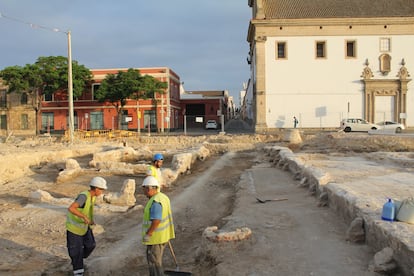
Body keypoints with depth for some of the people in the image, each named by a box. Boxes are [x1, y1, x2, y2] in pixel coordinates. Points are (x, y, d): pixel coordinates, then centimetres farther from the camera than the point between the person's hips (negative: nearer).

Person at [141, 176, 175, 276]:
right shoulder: (163, 197, 6)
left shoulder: (155, 202, -24)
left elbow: (156, 221, -29)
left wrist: (147, 234, -21)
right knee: (155, 259, 21)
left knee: (154, 261, 2)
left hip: (156, 236, -10)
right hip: (163, 234, 10)